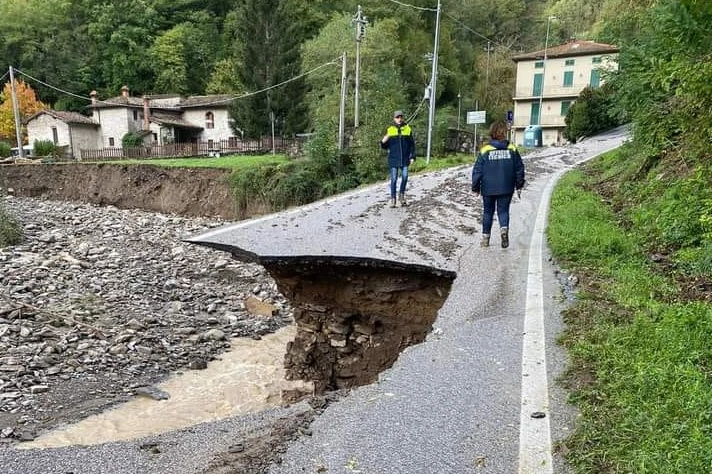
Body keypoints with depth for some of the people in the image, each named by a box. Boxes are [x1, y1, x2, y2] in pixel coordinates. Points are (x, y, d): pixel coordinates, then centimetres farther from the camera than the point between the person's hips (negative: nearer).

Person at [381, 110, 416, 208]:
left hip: (404, 159, 1)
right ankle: (393, 199, 11)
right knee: (394, 179, 1)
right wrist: (383, 141, -16)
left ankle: (402, 194, 17)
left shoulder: (408, 129, 5)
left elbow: (412, 145, 9)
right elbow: (385, 146, 6)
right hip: (393, 159, -1)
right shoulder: (390, 130, 2)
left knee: (405, 177, -8)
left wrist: (412, 157, 1)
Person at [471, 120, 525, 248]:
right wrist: (519, 185, 15)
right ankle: (504, 229, -18)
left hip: (488, 189, -1)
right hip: (506, 188, 1)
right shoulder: (512, 149, 0)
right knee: (503, 211, 9)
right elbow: (519, 168, 5)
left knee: (488, 212, 13)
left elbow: (477, 170, -4)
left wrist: (475, 188, 5)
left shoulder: (485, 150, -6)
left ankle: (485, 237, 18)